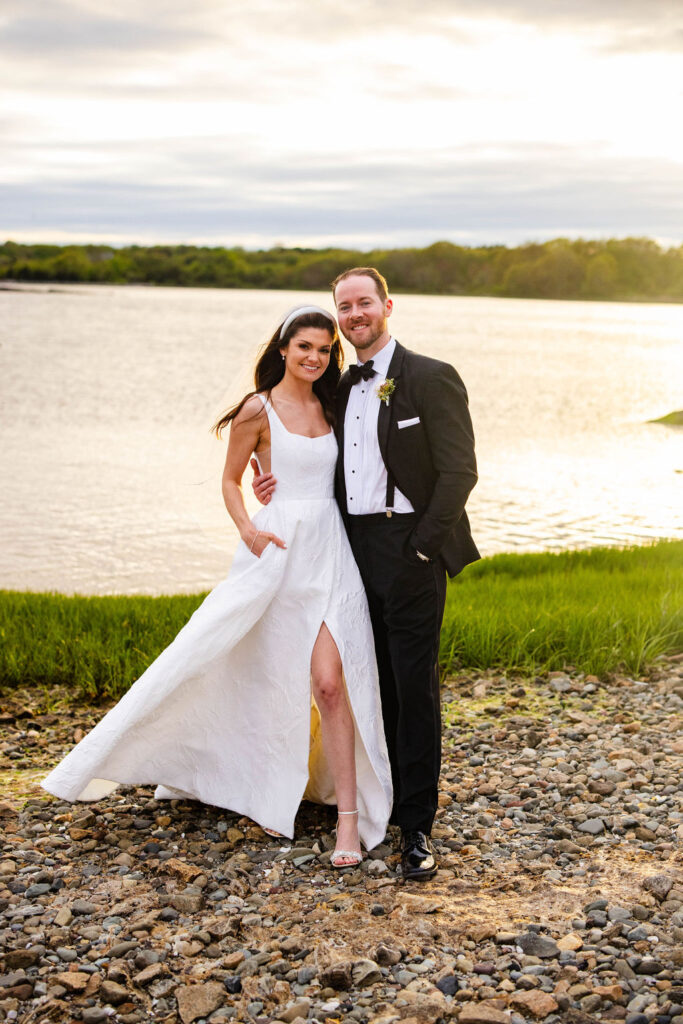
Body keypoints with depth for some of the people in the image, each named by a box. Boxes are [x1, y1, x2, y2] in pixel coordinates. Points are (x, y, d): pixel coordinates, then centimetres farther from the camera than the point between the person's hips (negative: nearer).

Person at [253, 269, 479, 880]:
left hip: (410, 549, -6)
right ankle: (382, 801, 24)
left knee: (414, 686, -4)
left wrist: (423, 546, -15)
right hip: (356, 549, 6)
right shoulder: (343, 388, 16)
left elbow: (459, 470, -11)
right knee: (375, 685, 12)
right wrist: (285, 486, 5)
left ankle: (417, 825, 4)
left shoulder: (430, 379, -6)